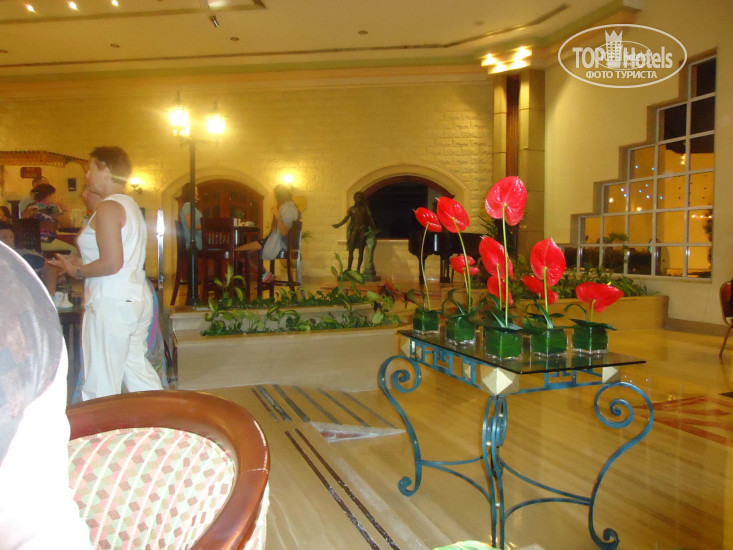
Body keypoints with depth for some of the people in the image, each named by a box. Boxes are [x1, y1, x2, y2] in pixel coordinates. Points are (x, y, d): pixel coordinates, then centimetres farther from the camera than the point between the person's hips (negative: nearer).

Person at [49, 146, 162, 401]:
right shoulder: (130, 205, 17)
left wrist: (78, 271, -5)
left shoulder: (108, 208, -12)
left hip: (111, 302, -10)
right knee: (137, 369, 15)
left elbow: (111, 263, -20)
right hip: (137, 298, 10)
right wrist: (82, 263, 19)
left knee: (101, 386, -3)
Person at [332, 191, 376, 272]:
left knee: (361, 251, -2)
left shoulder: (365, 208, 13)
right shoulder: (351, 209, 9)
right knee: (351, 250, -10)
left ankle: (358, 269, 0)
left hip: (363, 230, 1)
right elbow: (346, 218, -3)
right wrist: (338, 224, -20)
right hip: (354, 230, -1)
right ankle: (349, 269, -10)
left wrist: (373, 229, 4)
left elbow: (369, 219, 13)